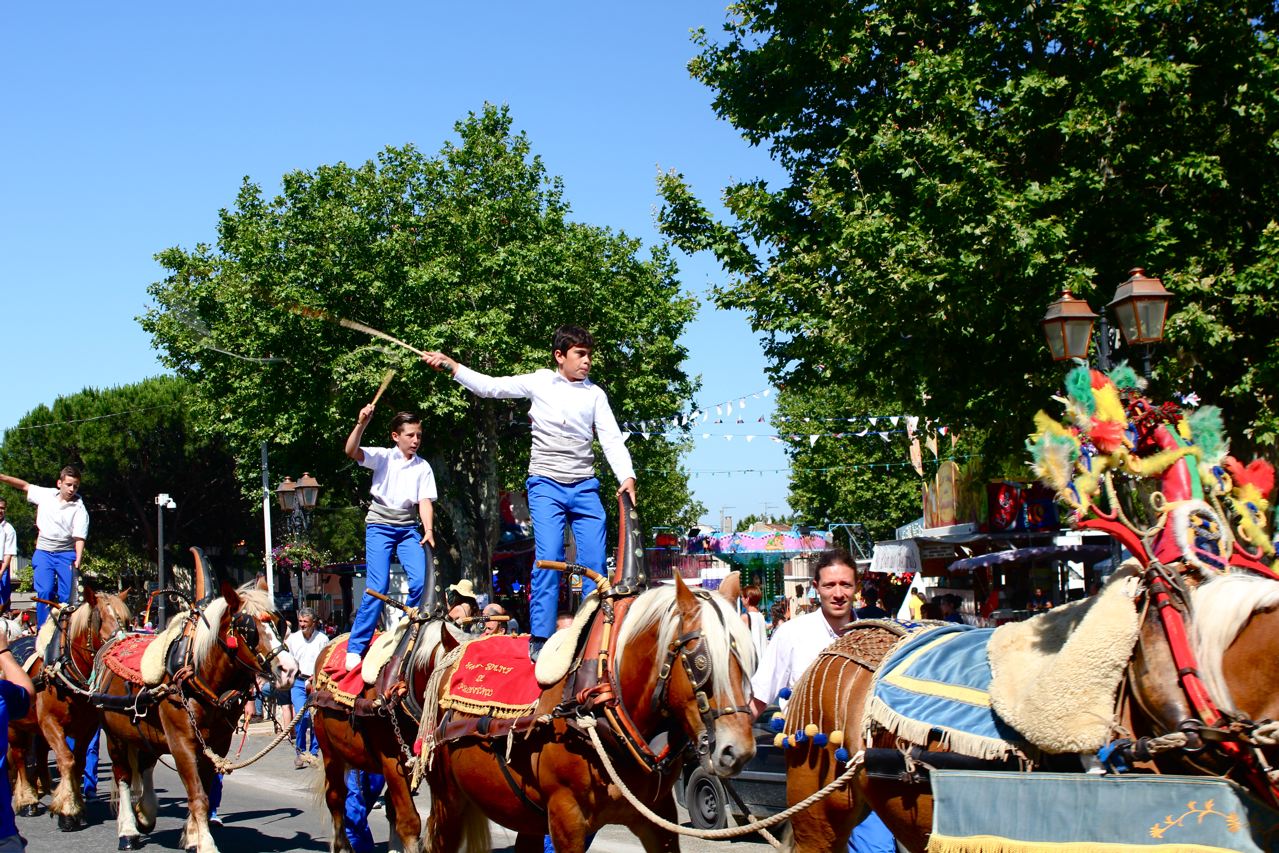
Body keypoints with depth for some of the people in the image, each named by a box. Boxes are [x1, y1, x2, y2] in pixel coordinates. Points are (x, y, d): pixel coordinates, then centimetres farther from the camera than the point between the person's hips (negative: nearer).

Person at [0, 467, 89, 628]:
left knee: (66, 595, -4)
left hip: (66, 555, -2)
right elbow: (24, 486, 16)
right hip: (43, 552, 2)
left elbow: (79, 537, -15)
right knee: (44, 592, -12)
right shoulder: (45, 495, 3)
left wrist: (78, 559, -28)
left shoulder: (79, 509, -8)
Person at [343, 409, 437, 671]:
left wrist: (428, 530, -14)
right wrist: (361, 424, -31)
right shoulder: (383, 456, 0)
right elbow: (351, 451, -16)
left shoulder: (423, 467, 9)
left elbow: (425, 501, 2)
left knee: (421, 580, -14)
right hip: (380, 525, -3)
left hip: (408, 527, 3)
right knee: (377, 587, -13)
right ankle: (355, 648, -4)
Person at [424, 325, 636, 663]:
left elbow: (612, 439, 5)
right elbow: (490, 387, 7)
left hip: (585, 487, 2)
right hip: (547, 485, -2)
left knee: (595, 562, -4)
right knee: (548, 558, -14)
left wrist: (627, 477, -11)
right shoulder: (540, 383, 7)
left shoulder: (595, 394, 10)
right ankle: (540, 640, -11)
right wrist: (450, 365, -2)